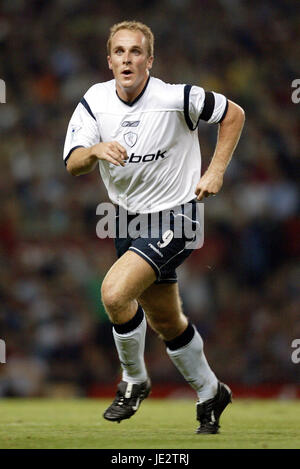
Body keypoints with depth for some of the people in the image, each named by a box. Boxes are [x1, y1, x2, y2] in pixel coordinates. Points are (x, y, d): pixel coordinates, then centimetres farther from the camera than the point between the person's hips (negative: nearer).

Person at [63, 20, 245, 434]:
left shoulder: (176, 98, -18)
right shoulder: (94, 102, -6)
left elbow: (233, 114, -3)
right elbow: (72, 164, -15)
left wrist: (216, 171, -9)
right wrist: (96, 151, -36)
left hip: (175, 217, -6)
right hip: (128, 218, 6)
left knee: (114, 293, -24)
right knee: (166, 322, 17)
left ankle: (134, 381, -1)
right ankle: (210, 393, 38)